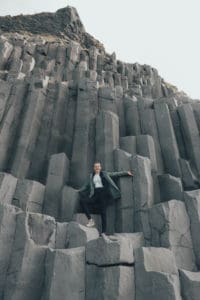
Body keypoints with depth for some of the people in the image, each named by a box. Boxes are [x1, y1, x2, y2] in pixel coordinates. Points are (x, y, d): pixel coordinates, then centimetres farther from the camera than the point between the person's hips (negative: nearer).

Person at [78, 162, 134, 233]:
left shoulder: (105, 174, 8)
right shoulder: (91, 175, 16)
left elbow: (115, 174, 8)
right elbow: (87, 184, 26)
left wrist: (126, 172, 4)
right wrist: (80, 190, 28)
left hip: (103, 193, -3)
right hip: (95, 194, 3)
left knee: (103, 212, -8)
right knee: (82, 200, -19)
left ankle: (103, 232, -1)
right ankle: (90, 220, -13)